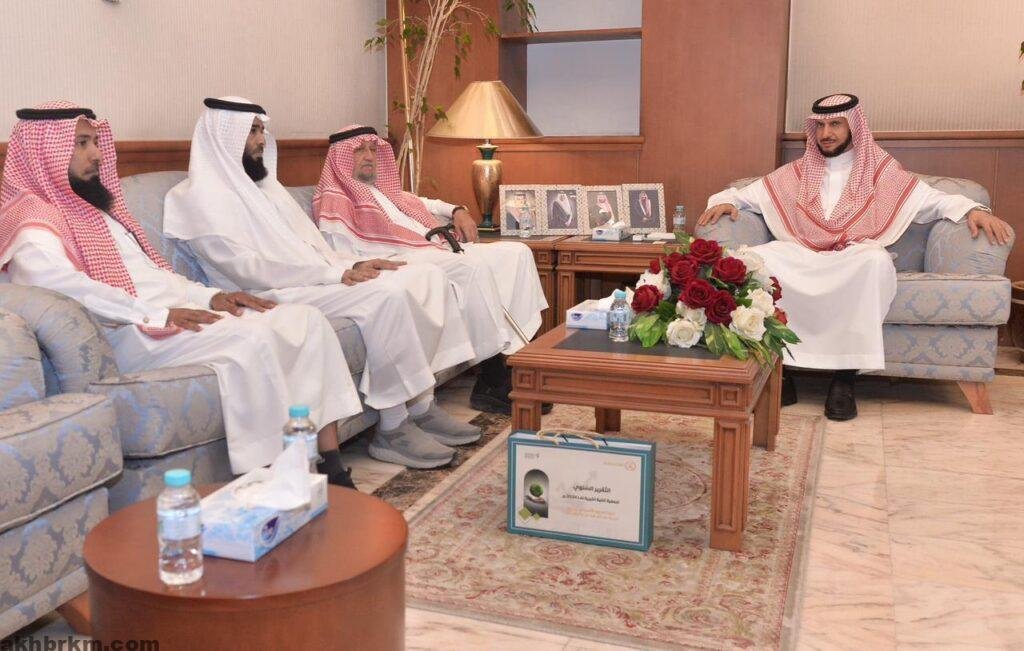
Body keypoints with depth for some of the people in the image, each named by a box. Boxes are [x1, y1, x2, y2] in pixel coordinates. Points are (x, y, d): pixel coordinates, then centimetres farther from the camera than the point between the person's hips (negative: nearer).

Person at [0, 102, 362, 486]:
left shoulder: (95, 209, 26)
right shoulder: (35, 222, -3)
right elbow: (68, 286, -22)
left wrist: (210, 296, 7)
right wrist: (159, 315, -25)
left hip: (179, 312, 9)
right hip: (132, 336, -9)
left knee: (308, 320, -8)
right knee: (252, 336, -33)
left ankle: (332, 470, -14)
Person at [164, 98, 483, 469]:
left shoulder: (262, 183, 22)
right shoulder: (202, 196, -5)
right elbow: (246, 269, -17)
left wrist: (352, 266, 0)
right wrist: (336, 274, -19)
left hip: (312, 280, 9)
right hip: (270, 296, -9)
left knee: (425, 276, -6)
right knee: (387, 293, -30)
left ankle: (422, 407, -7)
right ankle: (392, 430, -21)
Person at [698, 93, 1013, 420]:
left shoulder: (881, 172, 14)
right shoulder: (796, 173, 18)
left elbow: (935, 200, 10)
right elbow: (747, 194, 19)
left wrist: (973, 209, -9)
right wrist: (725, 200, -3)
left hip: (856, 260, -1)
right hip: (800, 259, 2)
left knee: (876, 259, -39)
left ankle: (844, 377, -34)